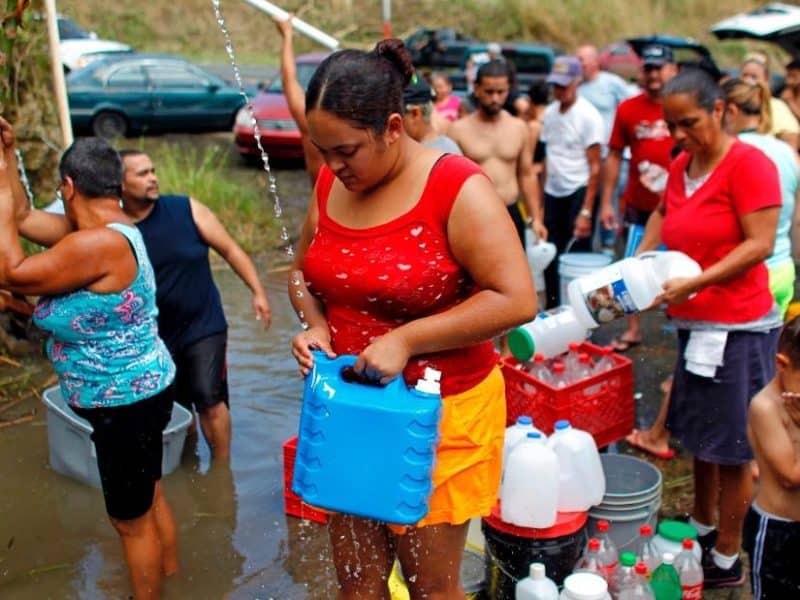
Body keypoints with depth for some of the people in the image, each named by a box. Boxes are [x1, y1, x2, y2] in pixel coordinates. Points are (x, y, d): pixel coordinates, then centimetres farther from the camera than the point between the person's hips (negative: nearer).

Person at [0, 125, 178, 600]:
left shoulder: (98, 244, -28)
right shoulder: (113, 229, 4)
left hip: (126, 404, -10)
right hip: (137, 395, 10)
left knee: (131, 519, 7)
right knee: (149, 498, 26)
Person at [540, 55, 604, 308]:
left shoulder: (588, 115, -9)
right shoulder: (550, 113, 8)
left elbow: (595, 168, -11)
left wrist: (586, 211, -15)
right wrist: (541, 200, 7)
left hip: (578, 192, -6)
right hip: (552, 193, 6)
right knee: (550, 258, 10)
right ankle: (552, 310, 23)